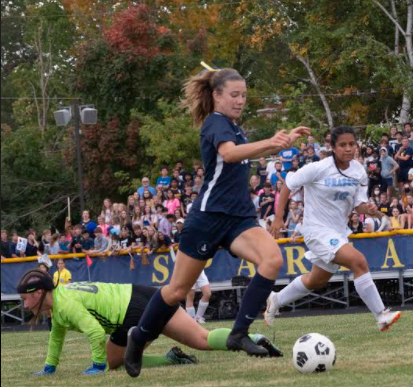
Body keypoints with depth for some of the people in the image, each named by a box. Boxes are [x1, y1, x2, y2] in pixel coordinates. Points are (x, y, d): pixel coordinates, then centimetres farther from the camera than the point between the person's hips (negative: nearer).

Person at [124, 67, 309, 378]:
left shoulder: (233, 127, 15)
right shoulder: (216, 122, -11)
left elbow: (246, 154, 38)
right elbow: (229, 153, -34)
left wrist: (286, 142, 29)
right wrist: (269, 143, -46)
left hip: (240, 217, 7)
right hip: (209, 216, -7)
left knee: (273, 259, -21)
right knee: (179, 289, 2)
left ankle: (239, 334, -19)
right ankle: (139, 339, 25)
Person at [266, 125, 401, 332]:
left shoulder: (358, 171, -3)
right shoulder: (318, 169, -19)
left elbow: (358, 204, 1)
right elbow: (288, 184, -9)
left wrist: (369, 209, -23)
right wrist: (278, 218, -10)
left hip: (339, 230, 8)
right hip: (318, 229, -8)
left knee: (317, 280, 24)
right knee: (359, 261, -26)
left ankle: (276, 300, 46)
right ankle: (381, 316, -22)